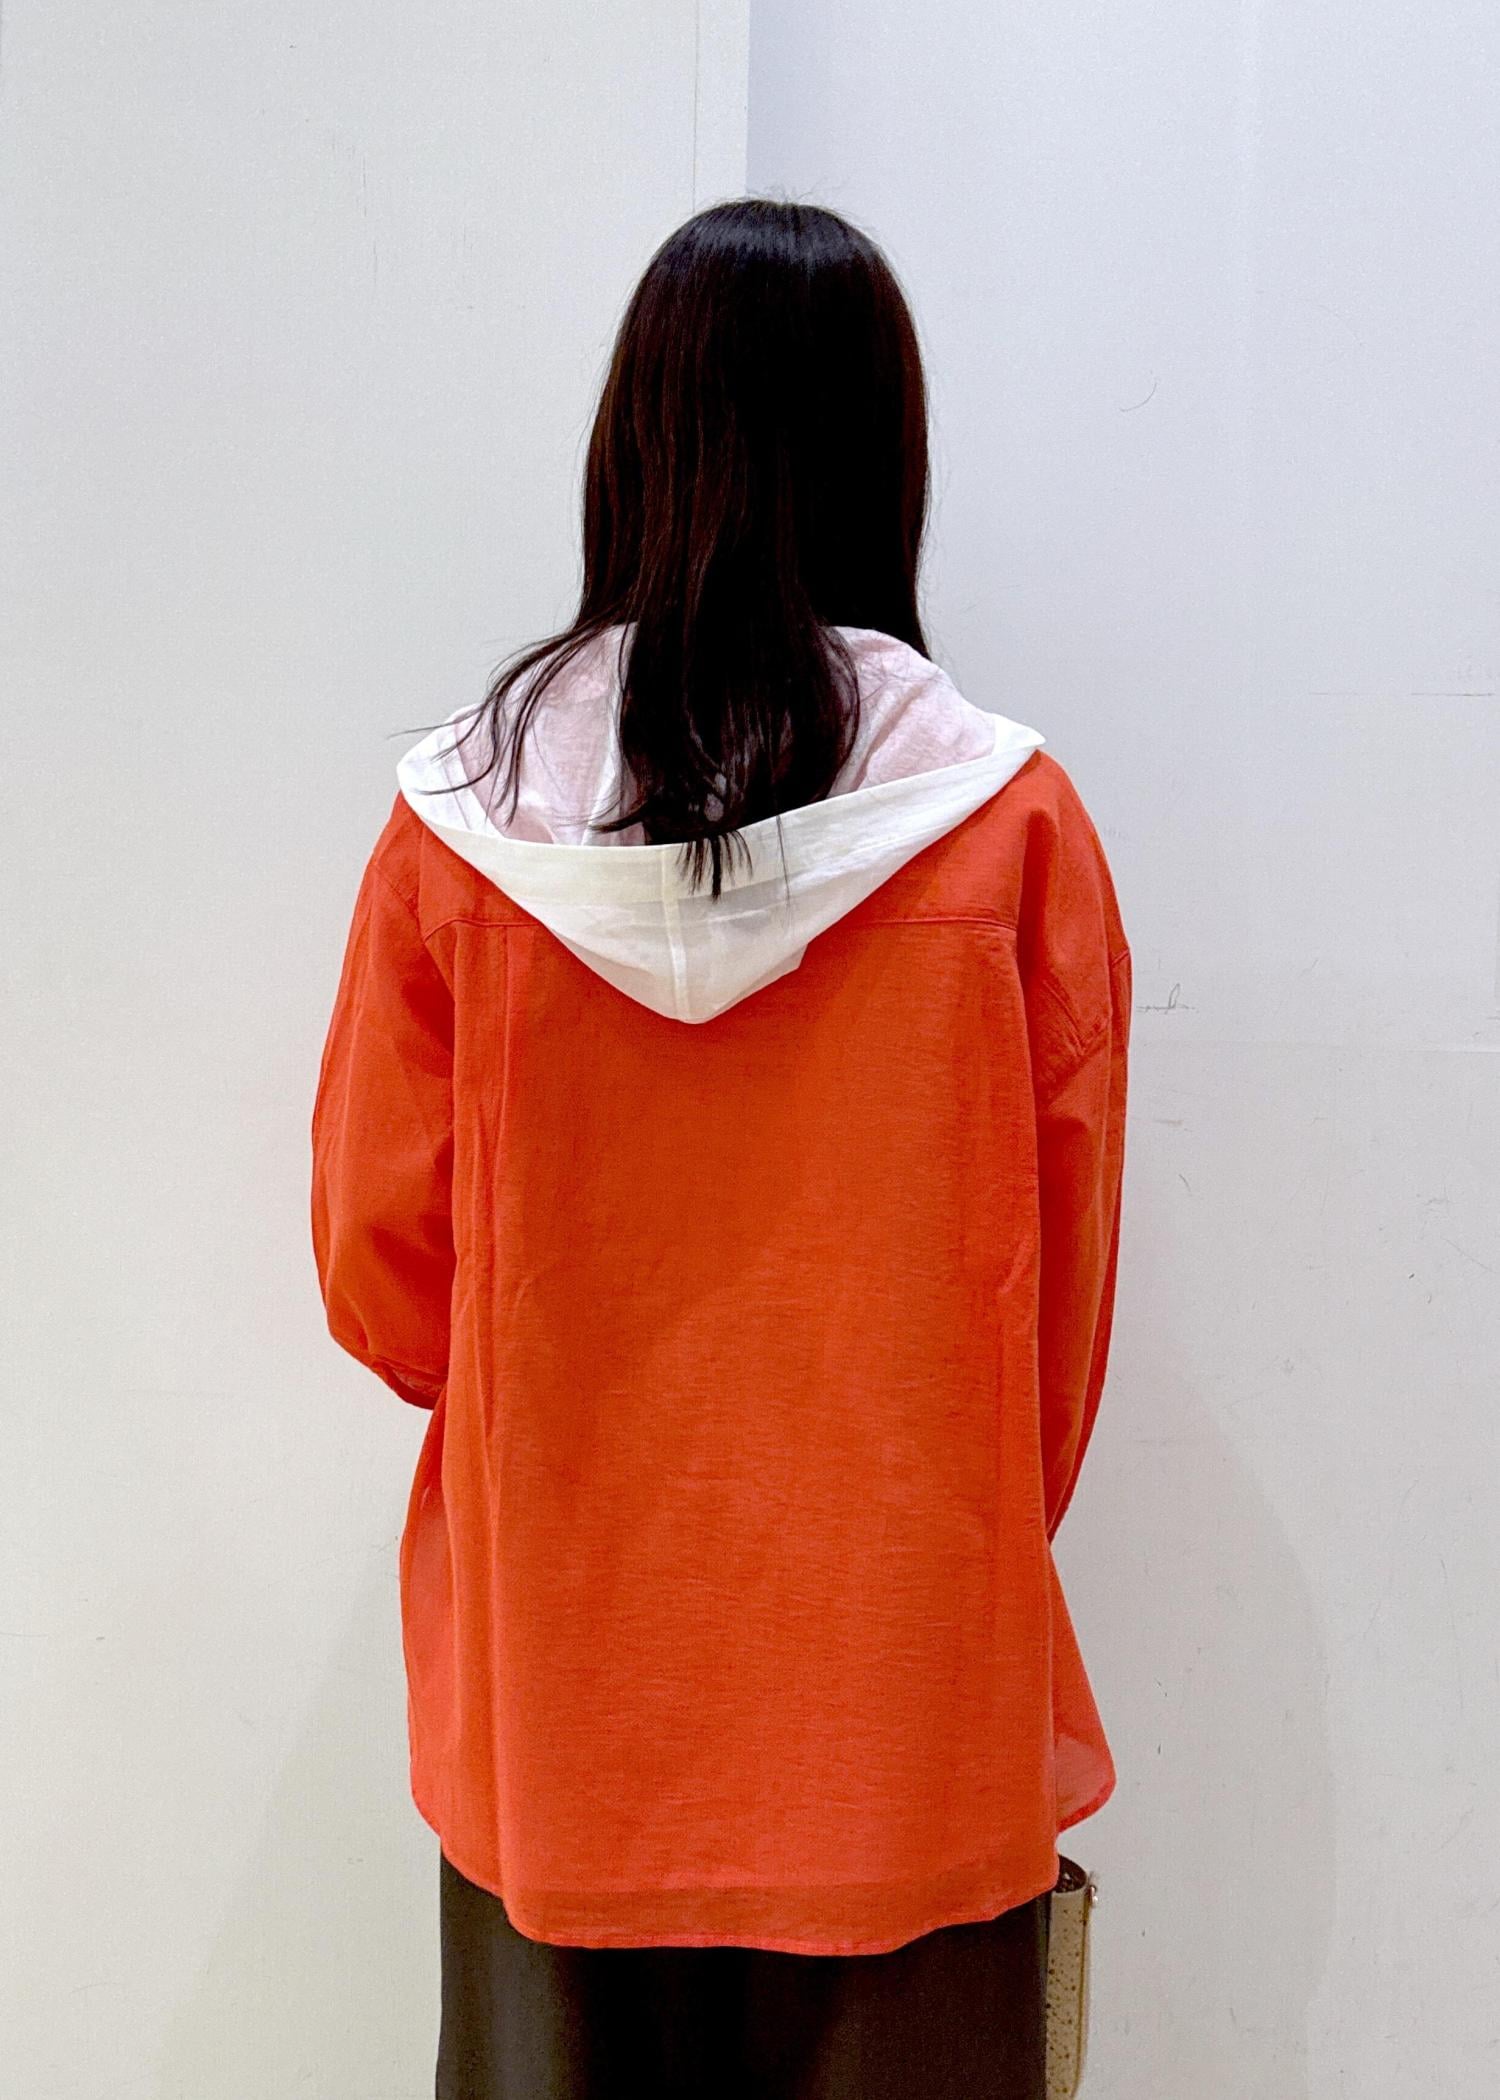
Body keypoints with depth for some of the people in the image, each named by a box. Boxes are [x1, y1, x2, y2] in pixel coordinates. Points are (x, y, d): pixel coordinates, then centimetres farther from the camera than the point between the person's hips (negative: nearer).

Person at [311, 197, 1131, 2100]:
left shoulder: (460, 818, -10)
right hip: (901, 1693, -1)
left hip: (555, 1671, 2)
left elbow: (376, 1266, -2)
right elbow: (1063, 1278, -4)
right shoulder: (1009, 820, -12)